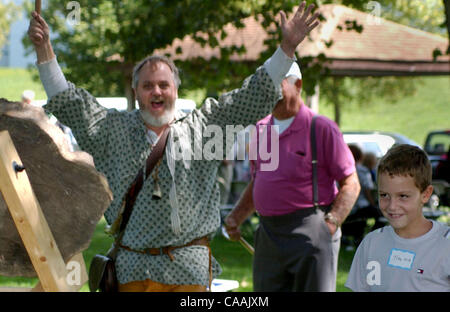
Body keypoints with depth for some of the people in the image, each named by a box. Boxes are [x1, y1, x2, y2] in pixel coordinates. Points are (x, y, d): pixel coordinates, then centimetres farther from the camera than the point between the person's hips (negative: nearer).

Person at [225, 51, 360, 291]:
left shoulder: (322, 128, -5)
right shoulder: (261, 130, 14)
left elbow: (350, 184, -5)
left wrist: (331, 223, -18)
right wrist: (237, 216, 10)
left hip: (309, 235, -6)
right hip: (267, 233, 6)